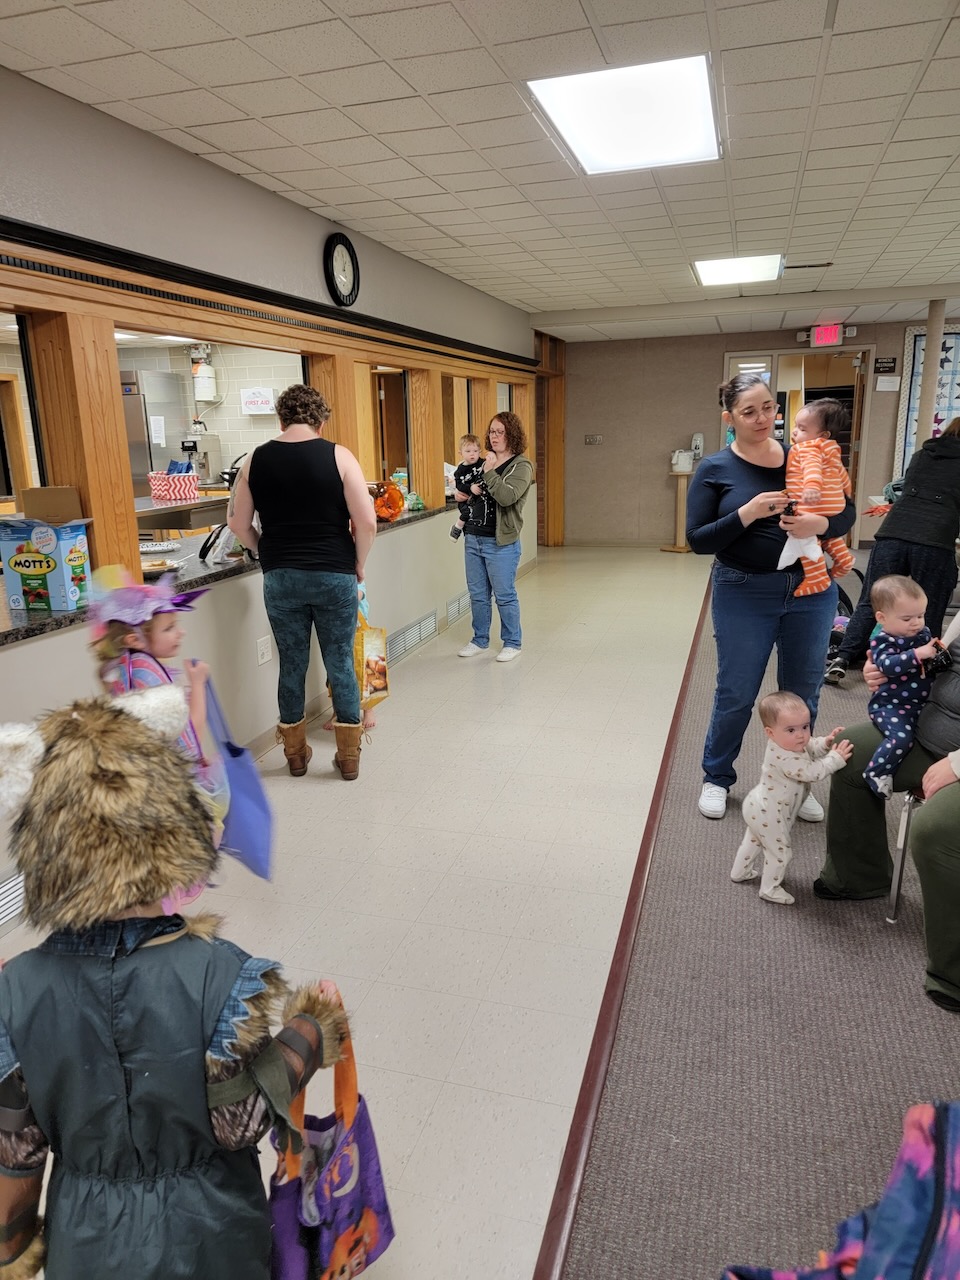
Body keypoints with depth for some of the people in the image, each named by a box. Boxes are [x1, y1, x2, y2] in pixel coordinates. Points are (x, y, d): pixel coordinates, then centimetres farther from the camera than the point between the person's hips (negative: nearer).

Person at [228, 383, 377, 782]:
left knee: (292, 664, 13)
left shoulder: (256, 459, 3)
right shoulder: (337, 456, -5)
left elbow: (238, 522, 8)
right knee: (340, 664, 8)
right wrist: (358, 564, 4)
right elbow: (366, 522, -11)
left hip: (279, 579, 2)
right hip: (333, 575, -2)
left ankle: (296, 754, 26)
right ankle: (349, 758, 18)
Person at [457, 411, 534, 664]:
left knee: (504, 595, 1)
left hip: (501, 543, -6)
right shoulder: (483, 462, 14)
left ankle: (512, 643, 15)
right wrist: (467, 491, 6)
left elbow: (507, 497, -23)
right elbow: (464, 489, 28)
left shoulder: (522, 466, -6)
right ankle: (480, 640, 26)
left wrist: (489, 472, -20)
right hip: (473, 539, 7)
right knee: (477, 594, 13)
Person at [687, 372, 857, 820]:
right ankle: (717, 778, 29)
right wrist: (748, 512, -22)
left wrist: (820, 523, -17)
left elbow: (847, 511, 5)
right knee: (736, 695, 8)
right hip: (743, 595, -3)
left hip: (811, 589, 3)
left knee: (802, 696, 13)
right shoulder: (714, 469, -5)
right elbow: (698, 540, -9)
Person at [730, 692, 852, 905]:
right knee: (779, 852, 9)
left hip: (758, 808, 10)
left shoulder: (790, 743, -8)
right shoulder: (785, 758, -38)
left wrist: (826, 742, -10)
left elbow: (810, 748, 8)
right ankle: (770, 889, 26)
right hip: (768, 816, -10)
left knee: (754, 840, 30)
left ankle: (740, 872, 48)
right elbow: (812, 772, -35)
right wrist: (836, 758, -32)